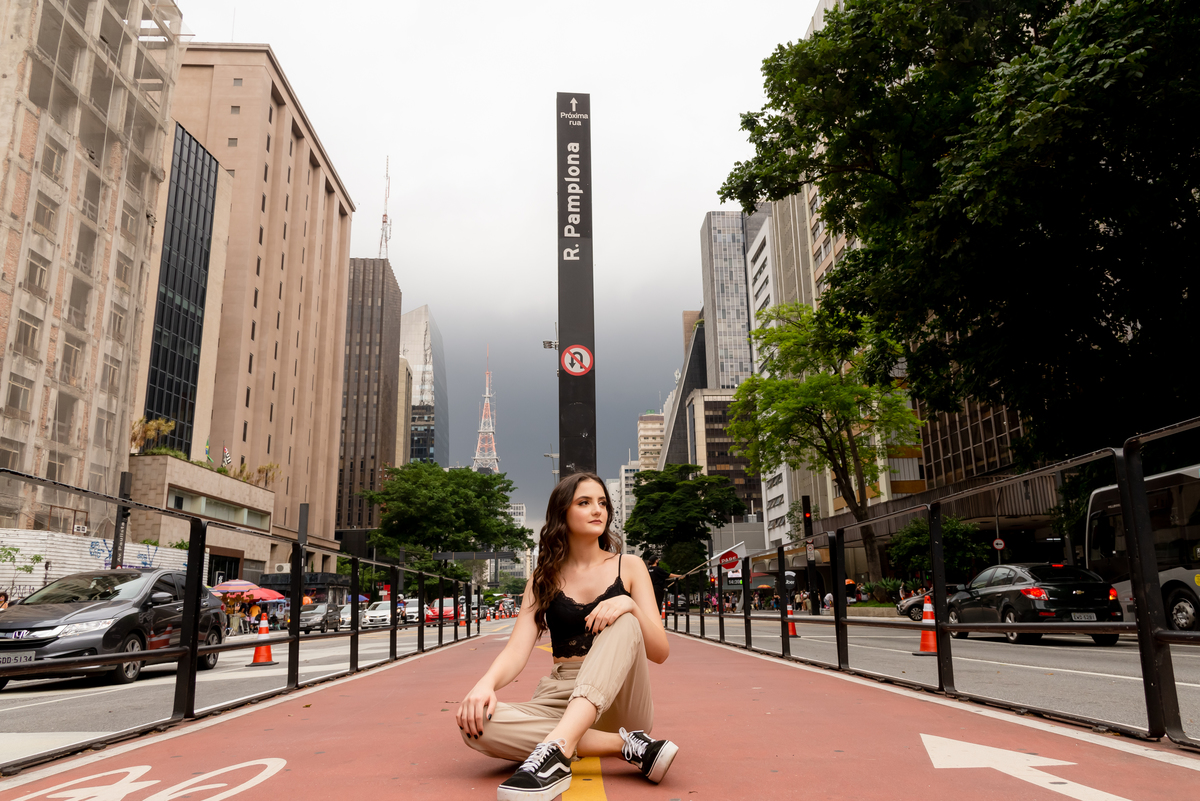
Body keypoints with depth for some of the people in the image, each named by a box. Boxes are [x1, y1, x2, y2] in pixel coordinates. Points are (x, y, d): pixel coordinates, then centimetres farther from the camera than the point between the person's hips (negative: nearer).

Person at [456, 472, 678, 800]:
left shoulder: (629, 567, 7)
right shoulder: (544, 578, 10)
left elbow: (660, 652, 0)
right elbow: (517, 650, -3)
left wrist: (630, 604, -20)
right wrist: (487, 682, -26)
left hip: (619, 700, -1)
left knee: (623, 622, -30)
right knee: (475, 721, -29)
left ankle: (556, 748, -47)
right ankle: (627, 746, -27)